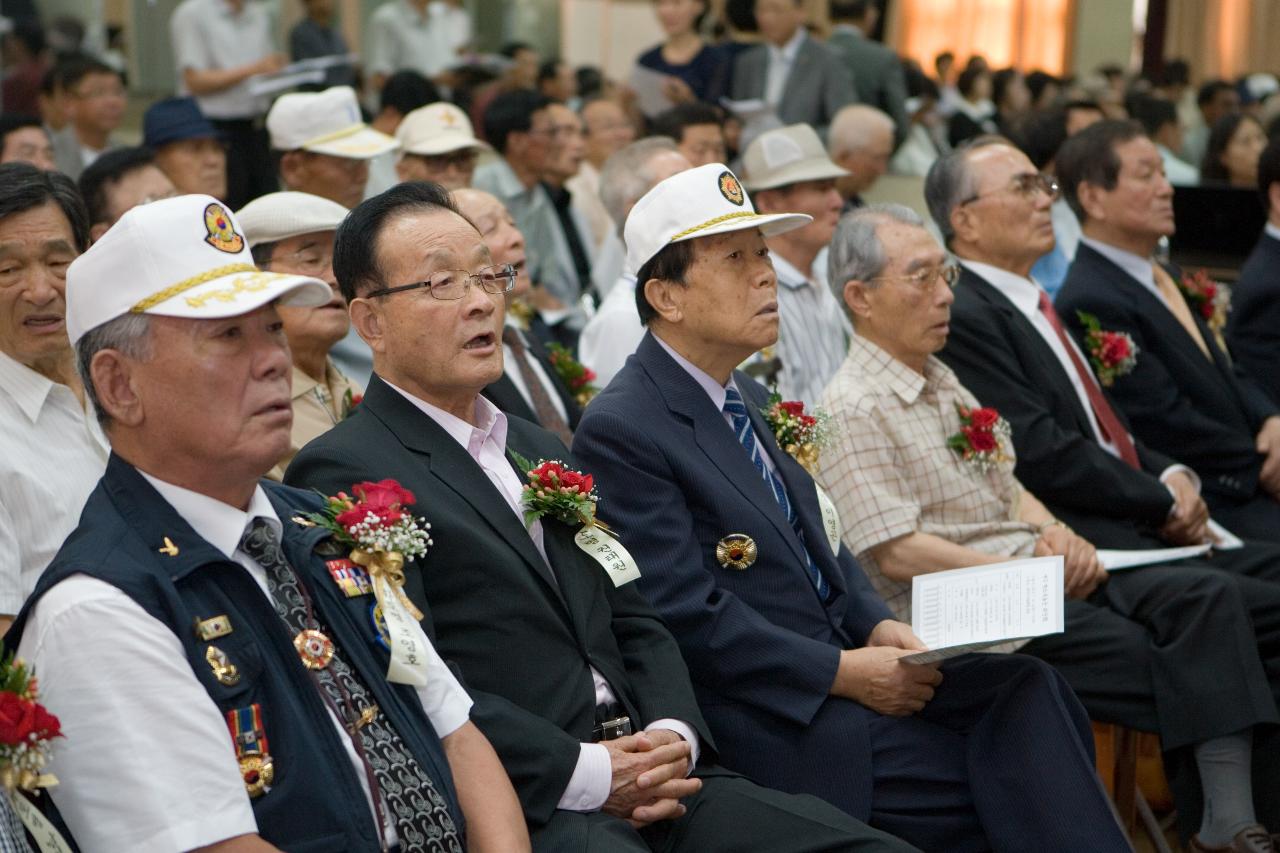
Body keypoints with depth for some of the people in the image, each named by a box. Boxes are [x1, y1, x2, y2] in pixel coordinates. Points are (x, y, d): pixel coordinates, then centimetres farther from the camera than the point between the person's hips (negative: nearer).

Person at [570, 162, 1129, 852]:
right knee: (1006, 776, -21)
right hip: (777, 728, -8)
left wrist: (879, 628, 2)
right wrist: (843, 671, -18)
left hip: (842, 659, 8)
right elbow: (689, 617, -17)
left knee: (1027, 685, -17)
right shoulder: (620, 431, -12)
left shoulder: (749, 398, 16)